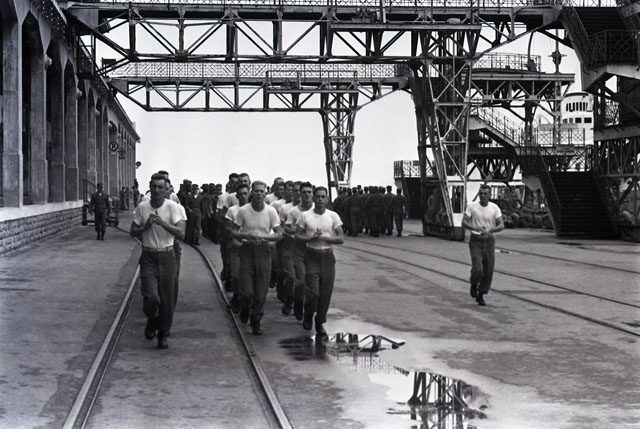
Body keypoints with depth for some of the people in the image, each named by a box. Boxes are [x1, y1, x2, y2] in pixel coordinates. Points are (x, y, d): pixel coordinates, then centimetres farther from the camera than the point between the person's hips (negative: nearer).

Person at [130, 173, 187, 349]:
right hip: (148, 257, 1)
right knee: (151, 297, -12)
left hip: (166, 257, 0)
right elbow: (132, 232, 9)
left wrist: (163, 223, -28)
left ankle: (163, 335, 22)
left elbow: (181, 233, -16)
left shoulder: (174, 208, -7)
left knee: (167, 299, 3)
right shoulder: (142, 208, 1)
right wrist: (145, 227, -11)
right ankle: (152, 322, 21)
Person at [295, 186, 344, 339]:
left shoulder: (333, 216, 3)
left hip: (328, 256, 2)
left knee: (325, 294, 4)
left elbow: (341, 239, 0)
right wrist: (312, 237, -16)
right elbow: (298, 235, 0)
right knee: (313, 293, -9)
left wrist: (324, 237, -14)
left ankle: (320, 323, 18)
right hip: (312, 256, -2)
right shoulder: (305, 216, 0)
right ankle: (308, 317, 19)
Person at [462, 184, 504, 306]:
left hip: (489, 240, 2)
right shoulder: (472, 206, -2)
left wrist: (489, 230, -23)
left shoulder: (495, 208, 1)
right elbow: (464, 222, -6)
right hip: (475, 241, -2)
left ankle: (481, 295, 20)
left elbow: (501, 225, -4)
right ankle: (474, 285, 18)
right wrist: (476, 228, -24)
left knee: (488, 271, 3)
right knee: (478, 269, -16)